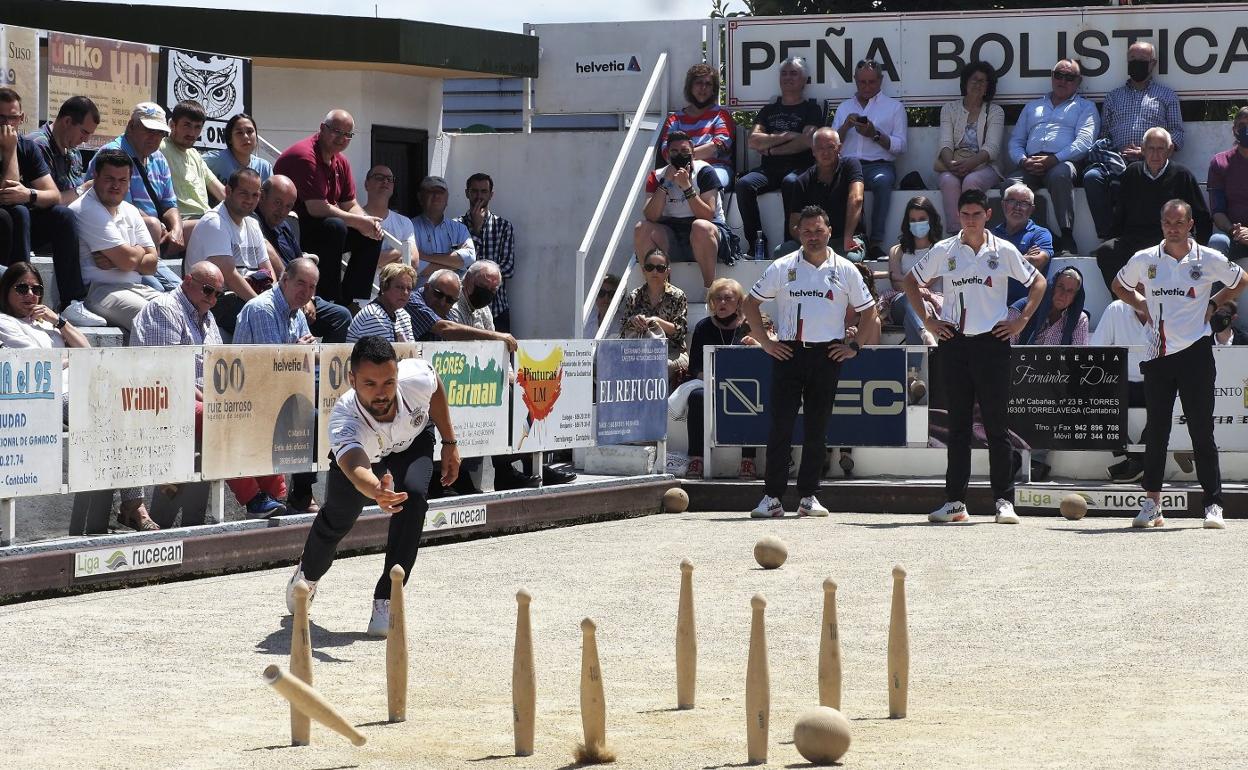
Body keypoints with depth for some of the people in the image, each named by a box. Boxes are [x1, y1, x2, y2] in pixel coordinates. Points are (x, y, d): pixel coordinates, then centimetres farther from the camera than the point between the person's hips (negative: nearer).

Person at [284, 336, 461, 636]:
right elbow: (356, 469, -68)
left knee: (413, 494, -27)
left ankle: (386, 600, -18)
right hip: (359, 451, -1)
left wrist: (449, 443, -4)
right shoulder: (343, 421, -48)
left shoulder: (417, 377, -40)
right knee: (337, 519, 13)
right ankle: (307, 575, 50)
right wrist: (376, 491, -90)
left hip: (413, 440, 1)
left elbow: (436, 389, -13)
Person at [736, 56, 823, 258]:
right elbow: (754, 141, 10)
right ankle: (755, 242, -29)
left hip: (799, 167, -4)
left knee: (790, 183, -39)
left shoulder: (811, 109, 13)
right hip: (769, 169, 4)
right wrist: (786, 137, 0)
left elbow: (806, 141, -4)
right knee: (744, 184, -28)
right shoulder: (769, 110, 25)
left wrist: (770, 148, 0)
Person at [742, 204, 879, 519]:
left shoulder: (845, 270, 7)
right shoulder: (782, 268, 5)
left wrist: (853, 347, 4)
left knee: (817, 428, 4)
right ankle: (772, 496, -3)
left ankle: (809, 496, 10)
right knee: (780, 425, -5)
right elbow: (751, 304, 11)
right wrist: (765, 341, 3)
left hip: (827, 354, 1)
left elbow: (868, 312, 14)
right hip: (788, 352, -1)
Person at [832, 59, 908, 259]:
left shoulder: (894, 107, 18)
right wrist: (845, 126, -1)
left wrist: (875, 135, -6)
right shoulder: (845, 107, 26)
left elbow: (900, 146, 7)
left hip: (879, 165, -1)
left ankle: (876, 242, -39)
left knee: (883, 181, -39)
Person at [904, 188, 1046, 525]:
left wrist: (1021, 321, 2)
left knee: (995, 424, -2)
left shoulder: (1003, 251, 2)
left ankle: (1004, 500, 2)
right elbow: (911, 281, 17)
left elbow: (1037, 282, 11)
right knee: (958, 424, 5)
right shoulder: (943, 251, 5)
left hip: (992, 342, -2)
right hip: (954, 344, 2)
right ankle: (955, 501, 7)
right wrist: (928, 320, 8)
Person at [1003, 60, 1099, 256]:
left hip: (1063, 161, -3)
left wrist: (1053, 160, -14)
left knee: (1059, 175, -41)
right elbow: (1015, 141, 25)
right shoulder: (1032, 107, 33)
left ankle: (1067, 240, -40)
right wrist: (1022, 160, 0)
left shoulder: (1085, 107, 20)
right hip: (1030, 165, 3)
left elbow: (1084, 142, 2)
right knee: (1009, 186, -31)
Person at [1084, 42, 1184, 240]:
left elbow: (1177, 136, 10)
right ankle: (1107, 237, -27)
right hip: (1116, 160, 3)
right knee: (1092, 176, -31)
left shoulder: (1167, 96, 20)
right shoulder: (1113, 97, 29)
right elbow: (1104, 133, 23)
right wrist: (1104, 147, -2)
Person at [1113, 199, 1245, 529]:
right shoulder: (1144, 260, 4)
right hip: (1157, 354, 2)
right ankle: (1152, 503, 11)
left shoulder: (1209, 260, 0)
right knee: (1156, 430, 5)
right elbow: (1119, 287, 22)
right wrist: (1145, 306, 8)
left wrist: (1212, 304, 6)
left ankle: (1213, 505, -1)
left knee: (1201, 430, -4)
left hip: (1195, 352, -2)